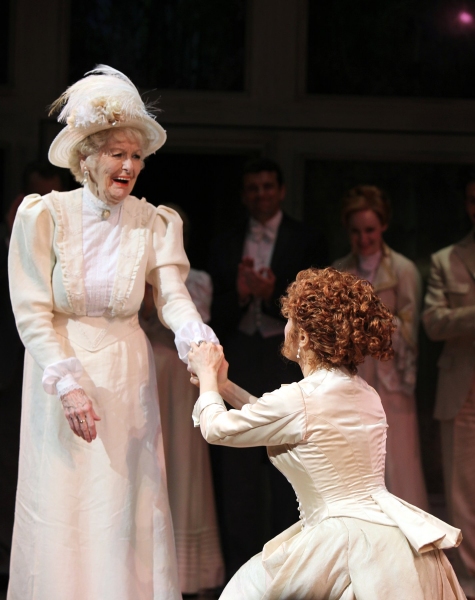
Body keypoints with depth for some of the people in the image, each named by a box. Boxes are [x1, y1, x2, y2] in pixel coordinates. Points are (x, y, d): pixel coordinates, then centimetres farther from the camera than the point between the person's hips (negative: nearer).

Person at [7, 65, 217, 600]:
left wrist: (197, 339, -32)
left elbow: (172, 295, -10)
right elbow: (32, 314, -10)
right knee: (62, 512, 0)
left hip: (126, 376, 2)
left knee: (124, 511, 2)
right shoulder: (44, 216, -8)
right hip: (59, 371, -2)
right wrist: (69, 384, -19)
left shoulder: (152, 224, 1)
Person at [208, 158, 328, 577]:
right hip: (239, 361, 3)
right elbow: (218, 313, 7)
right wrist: (239, 295, -14)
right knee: (237, 468, 3)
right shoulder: (225, 245, 12)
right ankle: (241, 568, 9)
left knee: (287, 470, -1)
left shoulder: (307, 242, 3)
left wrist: (273, 295, -19)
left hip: (286, 358, -3)